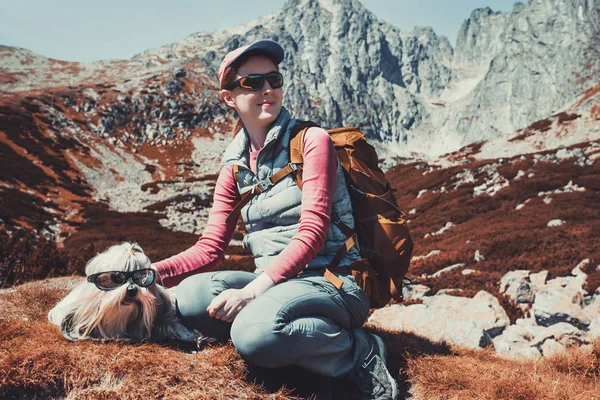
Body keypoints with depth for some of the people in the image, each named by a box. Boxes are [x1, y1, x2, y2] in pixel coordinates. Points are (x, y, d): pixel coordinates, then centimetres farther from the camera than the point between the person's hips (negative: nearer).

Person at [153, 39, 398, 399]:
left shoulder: (311, 140, -5)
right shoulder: (234, 166, 12)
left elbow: (312, 233, -15)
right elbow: (210, 249, 7)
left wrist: (253, 289, -27)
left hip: (333, 282, -6)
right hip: (275, 283, 6)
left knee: (253, 332, -34)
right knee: (191, 294, -20)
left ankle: (358, 350, -9)